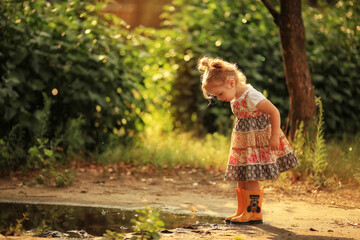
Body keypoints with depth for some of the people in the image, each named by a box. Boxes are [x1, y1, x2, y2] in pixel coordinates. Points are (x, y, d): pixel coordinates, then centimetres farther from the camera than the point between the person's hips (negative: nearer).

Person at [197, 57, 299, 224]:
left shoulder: (251, 96, -23)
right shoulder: (235, 98, 4)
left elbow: (274, 112, -20)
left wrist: (274, 136, -19)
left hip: (258, 144, -9)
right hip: (243, 144, 9)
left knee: (251, 178, -8)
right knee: (241, 178, 11)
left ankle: (253, 212, 1)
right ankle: (242, 211, 20)